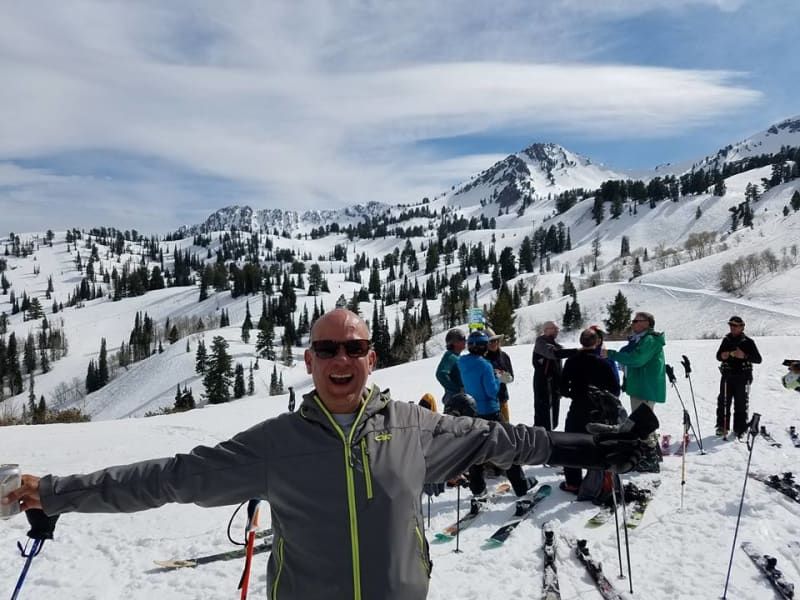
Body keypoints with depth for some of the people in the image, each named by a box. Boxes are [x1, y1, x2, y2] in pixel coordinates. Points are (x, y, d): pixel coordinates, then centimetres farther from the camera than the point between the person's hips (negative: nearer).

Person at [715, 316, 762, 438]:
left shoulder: (748, 342, -1)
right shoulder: (726, 340, 9)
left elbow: (758, 359, -5)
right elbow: (718, 356, 17)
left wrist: (744, 356, -21)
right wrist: (722, 356, -6)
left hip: (742, 377, -3)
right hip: (727, 376, 3)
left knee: (741, 404, 2)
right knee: (723, 402, 3)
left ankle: (740, 430, 11)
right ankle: (722, 428, 13)